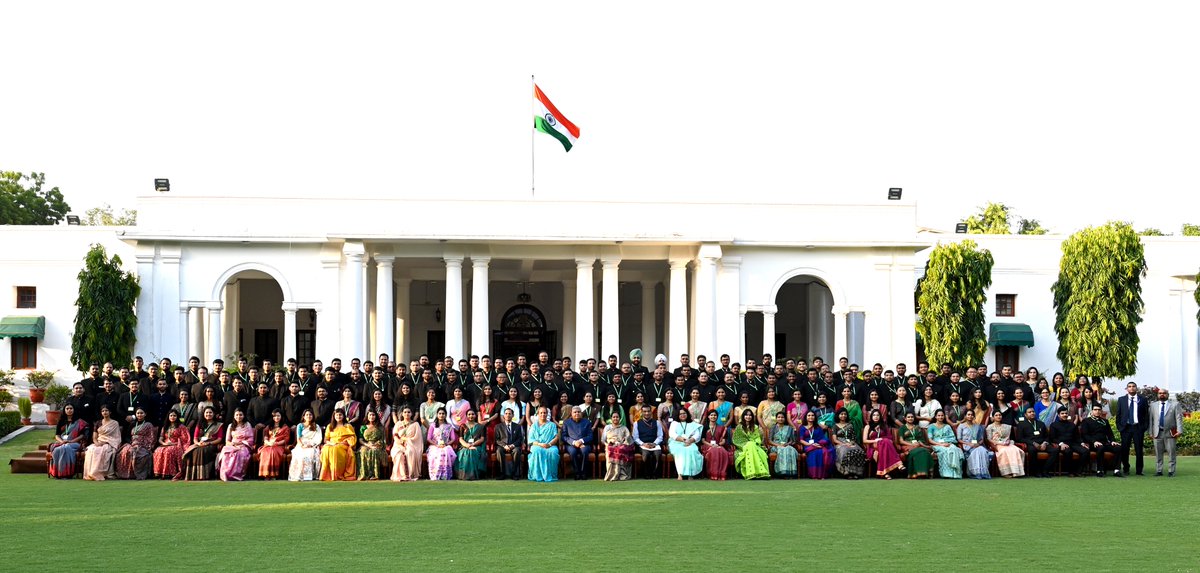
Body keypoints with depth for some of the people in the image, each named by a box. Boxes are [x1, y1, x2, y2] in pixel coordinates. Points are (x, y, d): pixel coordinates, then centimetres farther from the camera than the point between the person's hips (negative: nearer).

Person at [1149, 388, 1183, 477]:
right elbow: (1151, 419, 12)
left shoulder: (1175, 404, 8)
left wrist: (1179, 431, -10)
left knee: (1171, 453, -2)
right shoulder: (1154, 405, 15)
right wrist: (1151, 432, 4)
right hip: (1157, 433, 2)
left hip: (1170, 433, -2)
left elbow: (1179, 418, 1)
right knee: (1158, 453, 3)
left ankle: (1171, 471, 3)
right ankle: (1159, 471, 8)